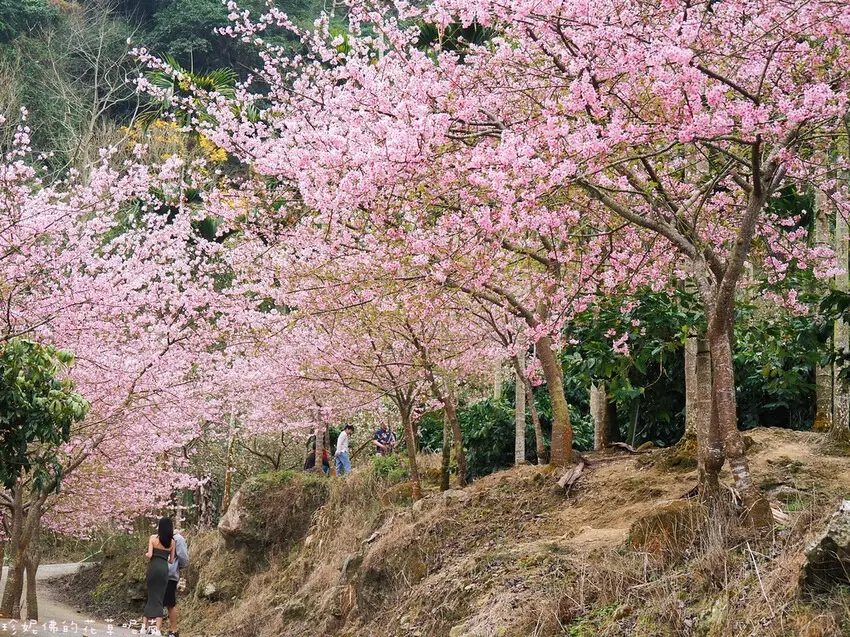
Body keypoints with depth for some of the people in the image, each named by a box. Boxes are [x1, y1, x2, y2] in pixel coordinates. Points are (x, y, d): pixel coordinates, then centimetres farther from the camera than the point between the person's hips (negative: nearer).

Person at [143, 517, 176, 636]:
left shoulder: (153, 538, 1)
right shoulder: (172, 541, 8)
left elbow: (149, 555, -7)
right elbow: (171, 560, 10)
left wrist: (146, 555, 16)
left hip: (153, 567, -1)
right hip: (164, 568, 1)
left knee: (151, 596, 11)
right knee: (159, 598, 1)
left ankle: (145, 626, 12)